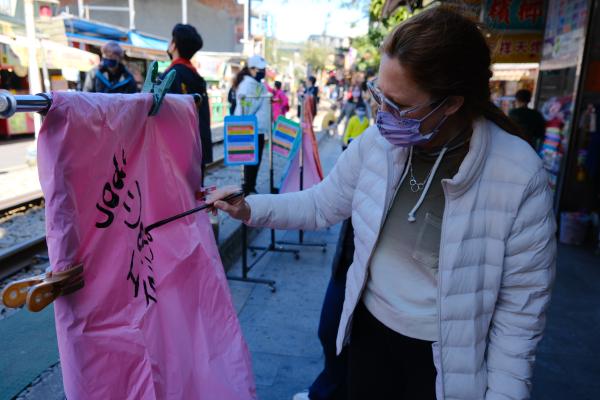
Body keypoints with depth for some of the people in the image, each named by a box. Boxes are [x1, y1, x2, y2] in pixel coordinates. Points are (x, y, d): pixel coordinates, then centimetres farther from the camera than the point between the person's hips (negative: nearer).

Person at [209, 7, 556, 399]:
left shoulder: (520, 176, -23)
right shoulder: (375, 143, -12)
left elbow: (520, 306, -15)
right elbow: (321, 204, 2)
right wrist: (250, 208, -8)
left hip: (445, 356, -3)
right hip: (370, 330, 4)